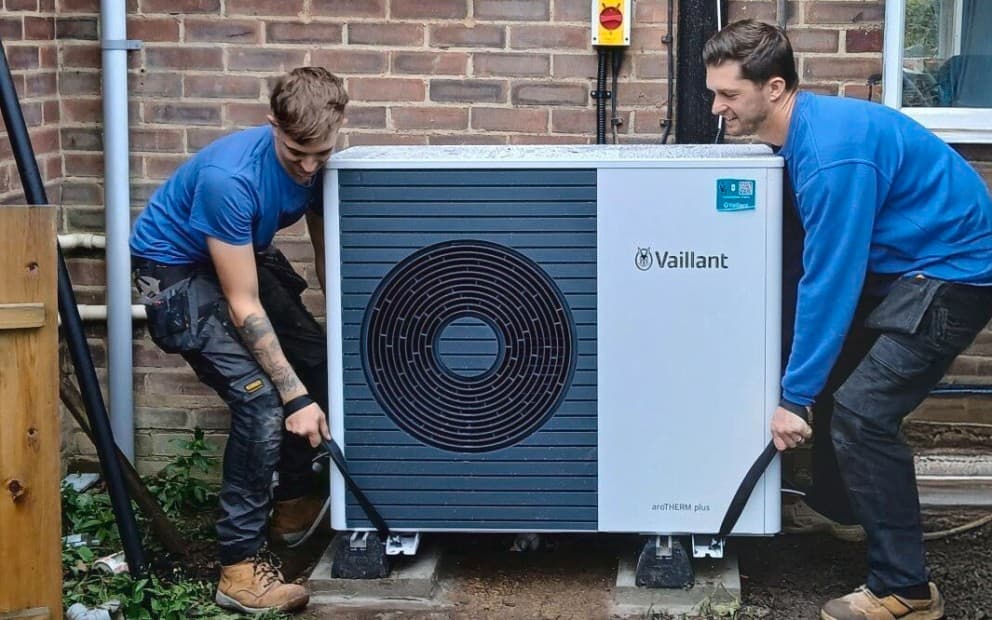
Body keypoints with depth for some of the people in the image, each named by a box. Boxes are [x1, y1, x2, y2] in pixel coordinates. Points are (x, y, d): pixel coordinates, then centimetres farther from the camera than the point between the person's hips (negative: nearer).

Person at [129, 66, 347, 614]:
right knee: (262, 400, -20)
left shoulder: (318, 166, -14)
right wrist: (295, 397, -29)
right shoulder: (230, 178, -36)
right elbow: (243, 305, -31)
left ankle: (293, 501, 29)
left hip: (245, 255, 8)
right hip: (177, 268, -8)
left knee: (318, 364, 8)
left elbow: (325, 255, 0)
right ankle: (240, 564, -15)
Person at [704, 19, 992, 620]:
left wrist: (794, 399, -21)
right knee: (828, 375, 15)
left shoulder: (832, 154, -29)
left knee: (861, 412, -15)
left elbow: (830, 282, -27)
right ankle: (848, 505, 34)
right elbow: (829, 265, 13)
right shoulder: (806, 127, 2)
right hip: (902, 262, 10)